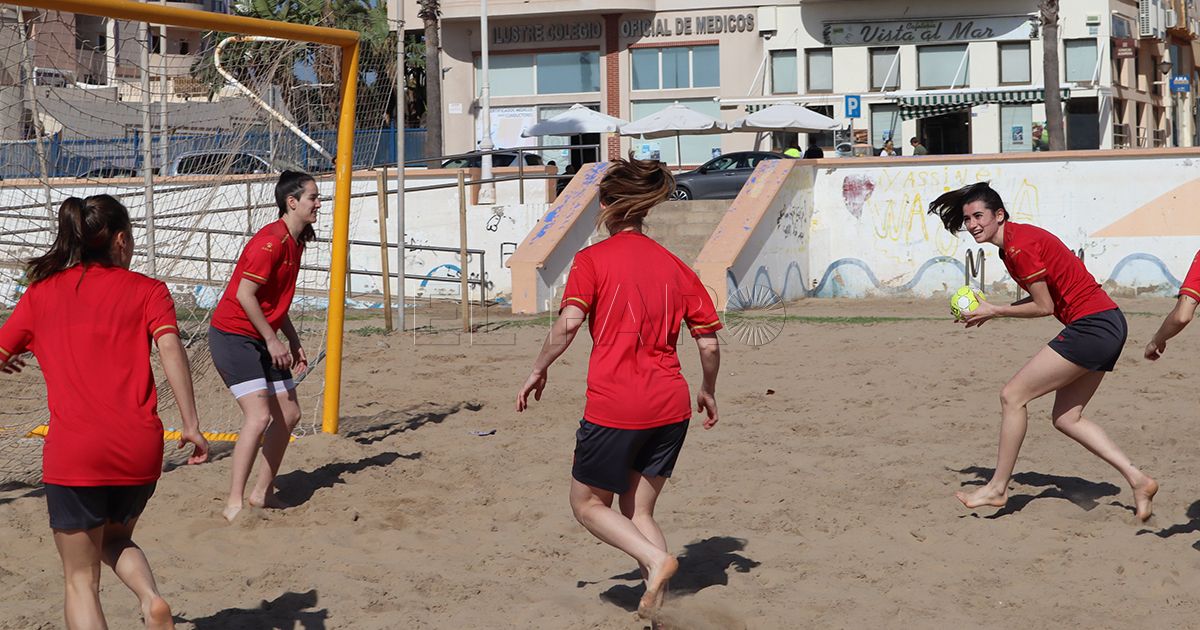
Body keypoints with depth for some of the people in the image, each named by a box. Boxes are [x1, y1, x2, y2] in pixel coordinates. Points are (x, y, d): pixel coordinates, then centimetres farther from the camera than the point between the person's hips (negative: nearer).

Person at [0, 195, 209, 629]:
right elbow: (170, 349, -9)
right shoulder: (147, 290, 7)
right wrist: (191, 425, -10)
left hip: (72, 452, -1)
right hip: (140, 448, 1)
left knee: (81, 580, 8)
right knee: (116, 539, 28)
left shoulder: (41, 291, 11)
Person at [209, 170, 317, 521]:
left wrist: (294, 343, 17)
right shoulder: (271, 241, -19)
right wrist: (272, 340, -18)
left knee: (289, 414, 10)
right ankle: (234, 503, -15)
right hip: (233, 336, -10)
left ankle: (262, 493, 22)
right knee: (259, 416, -19)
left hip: (262, 340, 10)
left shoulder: (294, 242, 11)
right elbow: (245, 294, -22)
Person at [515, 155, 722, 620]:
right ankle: (656, 612, 5)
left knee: (588, 504, 14)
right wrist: (708, 390, 24)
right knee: (638, 511, 17)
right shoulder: (674, 266, 10)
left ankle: (655, 559, -10)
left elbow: (570, 321, -18)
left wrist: (539, 370, -3)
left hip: (613, 407, -5)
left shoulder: (593, 259, -3)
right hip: (670, 407, 5)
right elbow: (709, 341, 8)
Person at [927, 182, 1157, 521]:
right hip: (1107, 327, 10)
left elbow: (1044, 307, -13)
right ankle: (1138, 480, 12)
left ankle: (997, 488, 2)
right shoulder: (1017, 238, 14)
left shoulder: (1018, 246, -16)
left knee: (1012, 396, -6)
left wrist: (994, 311, -4)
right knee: (1066, 419, 13)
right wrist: (992, 310, 11)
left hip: (1091, 325, -10)